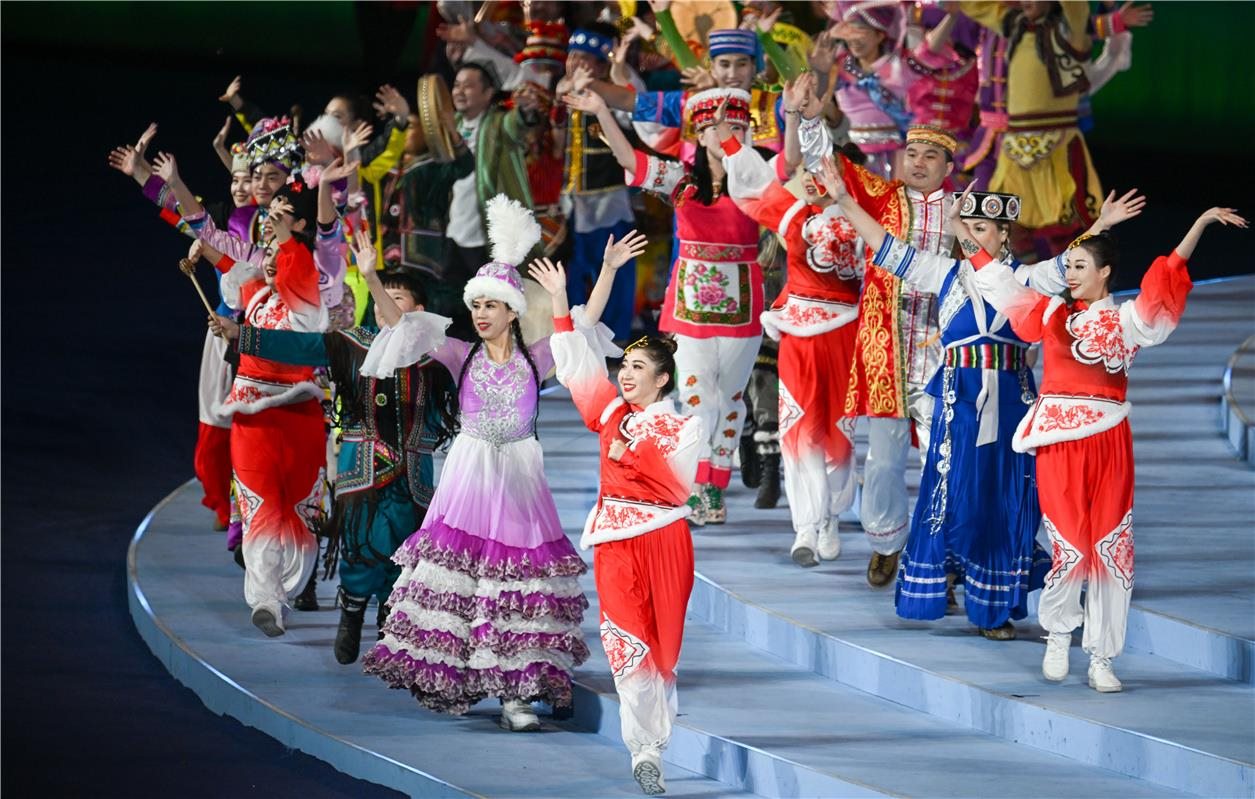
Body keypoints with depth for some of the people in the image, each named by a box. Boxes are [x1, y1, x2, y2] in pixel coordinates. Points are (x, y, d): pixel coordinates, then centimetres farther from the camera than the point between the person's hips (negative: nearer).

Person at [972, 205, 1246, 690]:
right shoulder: (1052, 313, 13)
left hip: (1107, 443, -1)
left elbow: (1167, 280, -5)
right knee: (1069, 545, -5)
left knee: (1111, 549, -2)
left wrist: (1201, 223, -14)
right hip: (1058, 443, 1)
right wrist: (970, 242, 30)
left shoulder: (1126, 320, 5)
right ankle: (1058, 636, 19)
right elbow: (1002, 286, 25)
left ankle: (1102, 660, 3)